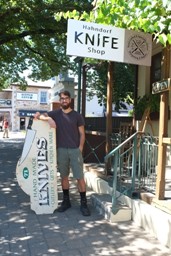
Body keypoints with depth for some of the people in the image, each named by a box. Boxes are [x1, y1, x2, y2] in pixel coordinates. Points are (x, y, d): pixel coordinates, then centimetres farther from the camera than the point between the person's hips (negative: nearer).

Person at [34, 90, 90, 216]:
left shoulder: (77, 115, 3)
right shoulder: (55, 113, 5)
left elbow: (82, 133, 3)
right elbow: (37, 115, -3)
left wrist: (80, 148, -8)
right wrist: (48, 118, -22)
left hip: (75, 150, -1)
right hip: (61, 150, 2)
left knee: (80, 177, -2)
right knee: (64, 176, 11)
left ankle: (84, 203, 7)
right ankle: (66, 201, 25)